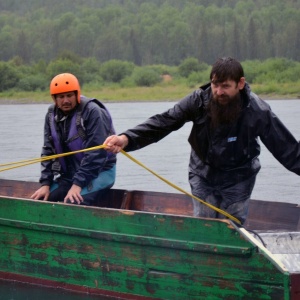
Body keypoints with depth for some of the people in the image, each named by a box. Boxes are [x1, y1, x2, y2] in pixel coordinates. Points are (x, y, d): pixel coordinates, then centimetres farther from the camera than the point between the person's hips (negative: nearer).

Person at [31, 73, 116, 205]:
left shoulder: (92, 112, -17)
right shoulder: (52, 115, 4)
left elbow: (96, 154, -21)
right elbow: (48, 151, 7)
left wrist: (78, 184, -25)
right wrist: (45, 183, -3)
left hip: (98, 173, -7)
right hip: (68, 174, 7)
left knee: (72, 204, -30)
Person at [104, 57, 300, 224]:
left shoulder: (258, 111, -21)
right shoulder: (199, 101, -18)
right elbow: (162, 122, -24)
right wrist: (127, 139, -37)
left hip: (238, 180, -2)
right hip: (203, 176, 2)